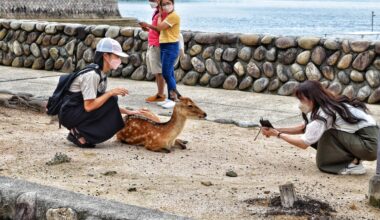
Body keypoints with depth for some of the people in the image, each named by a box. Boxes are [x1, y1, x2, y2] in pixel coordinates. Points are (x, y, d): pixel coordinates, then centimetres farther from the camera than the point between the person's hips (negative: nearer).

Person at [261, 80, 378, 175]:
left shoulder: (324, 113, -20)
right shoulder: (326, 106, 6)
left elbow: (304, 143, -16)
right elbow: (304, 128, 15)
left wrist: (278, 135, -6)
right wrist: (276, 130, 5)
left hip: (370, 144, -9)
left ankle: (354, 165, -7)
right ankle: (353, 159, 8)